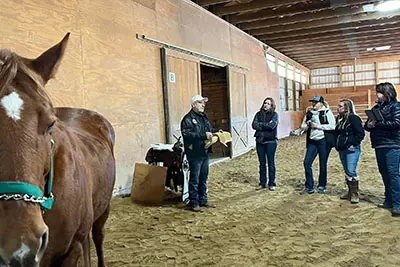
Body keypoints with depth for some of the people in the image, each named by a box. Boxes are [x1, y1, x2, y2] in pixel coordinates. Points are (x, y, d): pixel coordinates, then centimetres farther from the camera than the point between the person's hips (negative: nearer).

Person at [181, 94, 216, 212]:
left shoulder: (204, 117, 16)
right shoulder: (188, 119, -12)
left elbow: (210, 130, 26)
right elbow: (187, 134, -24)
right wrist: (203, 135, -26)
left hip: (204, 152, 8)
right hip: (194, 153, -8)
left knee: (203, 178, 16)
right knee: (194, 179, -1)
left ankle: (203, 201, 27)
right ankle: (193, 203, 10)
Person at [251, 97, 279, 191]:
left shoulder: (274, 114, -1)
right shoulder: (258, 114, 9)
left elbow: (272, 125, -17)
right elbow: (254, 125, -6)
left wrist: (260, 124, -8)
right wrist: (266, 125, -12)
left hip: (271, 141, -3)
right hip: (259, 141, 4)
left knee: (271, 163, 4)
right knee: (262, 163, 10)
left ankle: (272, 183, 14)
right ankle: (262, 183, 20)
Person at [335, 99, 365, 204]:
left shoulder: (354, 118, -12)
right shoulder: (339, 118, 11)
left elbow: (361, 133, -15)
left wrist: (353, 144, -17)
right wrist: (337, 144, 12)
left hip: (352, 149, -8)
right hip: (342, 149, 8)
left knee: (351, 171, -10)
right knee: (346, 171, 14)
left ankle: (355, 194, 1)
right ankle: (350, 192, 24)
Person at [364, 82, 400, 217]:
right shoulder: (376, 107, 16)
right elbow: (367, 124, 16)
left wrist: (378, 124, -18)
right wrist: (368, 125, -7)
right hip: (379, 145, 7)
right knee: (384, 173, 12)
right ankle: (389, 201, 23)